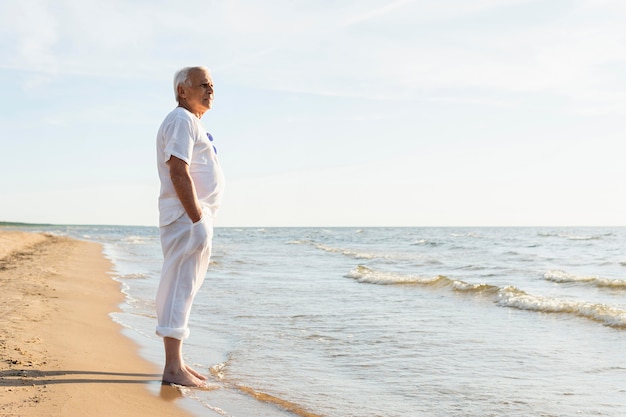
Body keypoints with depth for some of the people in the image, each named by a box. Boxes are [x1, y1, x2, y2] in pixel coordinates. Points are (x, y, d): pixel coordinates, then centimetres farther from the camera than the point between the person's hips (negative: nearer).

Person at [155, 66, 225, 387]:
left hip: (196, 217, 11)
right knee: (179, 288, -10)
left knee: (182, 288, 12)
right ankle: (172, 368, -8)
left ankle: (177, 363, 19)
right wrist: (197, 219, -24)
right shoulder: (181, 120, -10)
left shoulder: (193, 123, 22)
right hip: (187, 217, -11)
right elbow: (178, 172, -20)